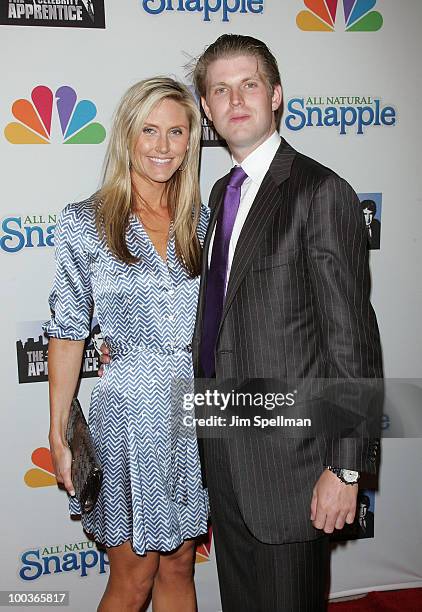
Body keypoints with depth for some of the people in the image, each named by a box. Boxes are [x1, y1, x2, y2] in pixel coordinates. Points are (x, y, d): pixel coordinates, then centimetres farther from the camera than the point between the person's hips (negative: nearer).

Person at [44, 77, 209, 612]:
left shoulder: (201, 220, 5)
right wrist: (58, 433, -4)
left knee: (179, 568, 18)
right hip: (130, 412, -4)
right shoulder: (84, 223, -6)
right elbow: (68, 330, -4)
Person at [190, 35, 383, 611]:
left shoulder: (322, 193, -15)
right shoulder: (222, 191, 10)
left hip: (289, 456, -7)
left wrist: (346, 468, -17)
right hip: (225, 453, 8)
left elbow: (352, 340, -17)